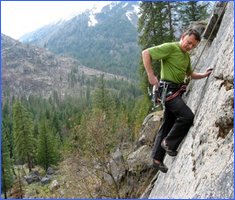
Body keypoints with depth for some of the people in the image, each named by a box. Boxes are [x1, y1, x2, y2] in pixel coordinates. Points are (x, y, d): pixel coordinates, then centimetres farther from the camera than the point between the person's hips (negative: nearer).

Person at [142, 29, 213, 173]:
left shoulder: (187, 56, 17)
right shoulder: (170, 47, -10)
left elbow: (190, 74, 31)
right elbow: (146, 53, -16)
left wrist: (204, 75, 14)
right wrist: (151, 75, -21)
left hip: (177, 91, 9)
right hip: (167, 89, -9)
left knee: (168, 125, 11)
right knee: (187, 116, -22)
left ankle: (157, 159, 19)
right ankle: (169, 143, -2)